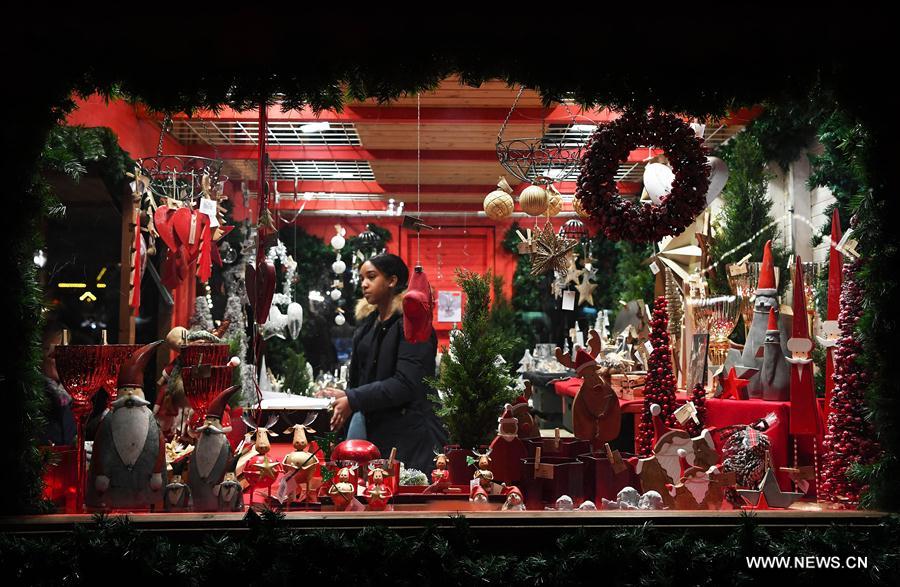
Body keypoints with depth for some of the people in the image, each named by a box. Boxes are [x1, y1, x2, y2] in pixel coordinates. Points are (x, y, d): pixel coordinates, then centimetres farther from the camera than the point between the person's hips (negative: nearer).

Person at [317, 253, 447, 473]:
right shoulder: (366, 324, 14)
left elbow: (405, 384, -17)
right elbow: (357, 378, 14)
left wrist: (353, 400, -16)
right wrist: (344, 396, -7)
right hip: (375, 434, 6)